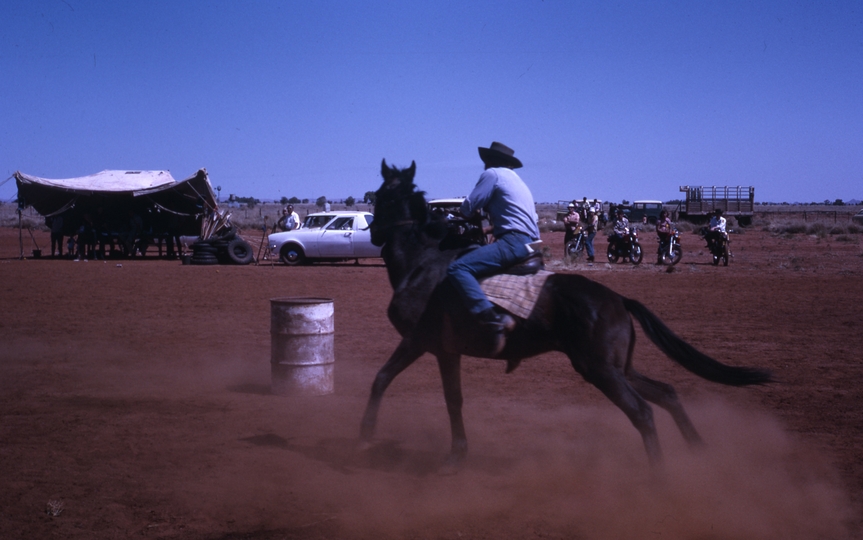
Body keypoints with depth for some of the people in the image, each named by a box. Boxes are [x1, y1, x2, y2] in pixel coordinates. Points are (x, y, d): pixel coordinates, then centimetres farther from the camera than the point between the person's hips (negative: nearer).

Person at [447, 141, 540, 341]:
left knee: (457, 269, -22)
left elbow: (468, 207, -3)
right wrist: (495, 226, 32)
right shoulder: (518, 181, 29)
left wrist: (467, 213, 21)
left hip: (513, 241, -10)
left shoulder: (492, 174, 2)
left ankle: (490, 321, -41)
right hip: (529, 243, 10)